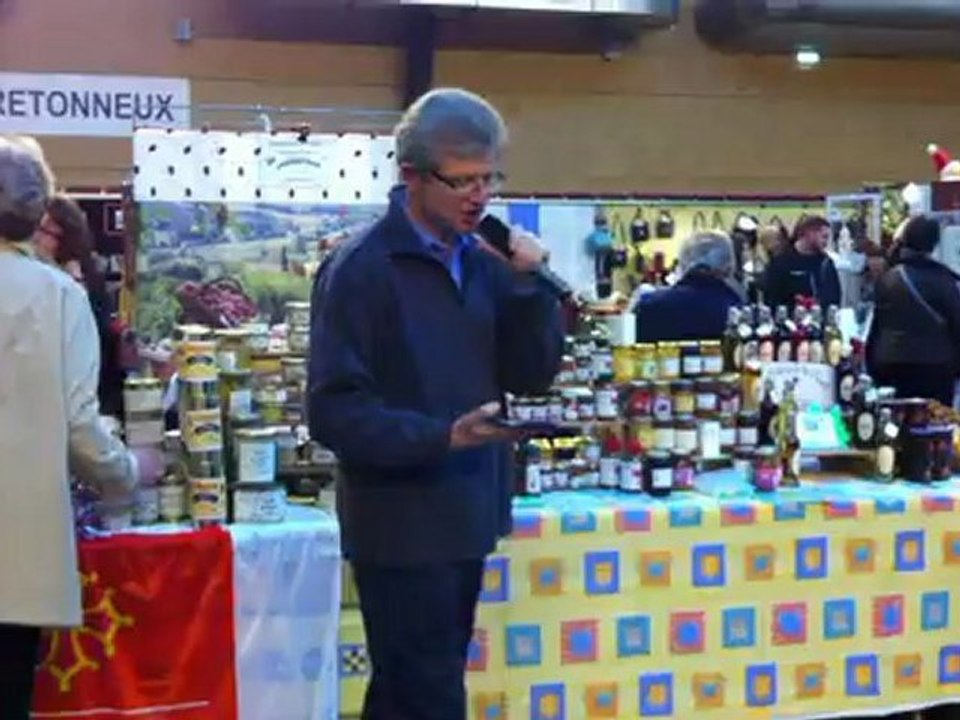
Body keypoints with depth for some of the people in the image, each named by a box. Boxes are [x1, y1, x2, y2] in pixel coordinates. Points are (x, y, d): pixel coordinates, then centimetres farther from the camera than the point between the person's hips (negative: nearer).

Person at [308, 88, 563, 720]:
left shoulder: (484, 263, 7)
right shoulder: (360, 269, -13)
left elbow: (533, 376, 6)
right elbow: (336, 411, -18)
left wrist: (530, 284, -7)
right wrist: (441, 436, -27)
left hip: (465, 516, 7)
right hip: (402, 526, -7)